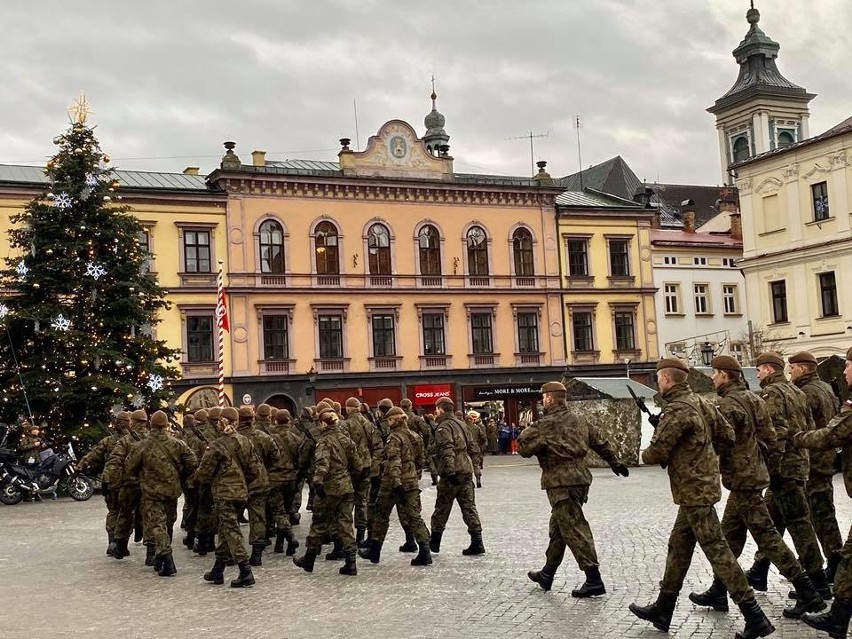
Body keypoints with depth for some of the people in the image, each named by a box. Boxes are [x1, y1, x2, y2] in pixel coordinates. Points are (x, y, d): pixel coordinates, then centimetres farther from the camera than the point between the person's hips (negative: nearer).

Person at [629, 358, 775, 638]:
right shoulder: (702, 402, 7)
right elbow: (728, 436, 13)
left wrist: (645, 455, 5)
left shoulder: (676, 410, -19)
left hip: (693, 491, -10)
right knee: (678, 547, 16)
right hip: (701, 486, 10)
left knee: (717, 551, -6)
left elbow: (656, 453, -17)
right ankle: (662, 610, 25)